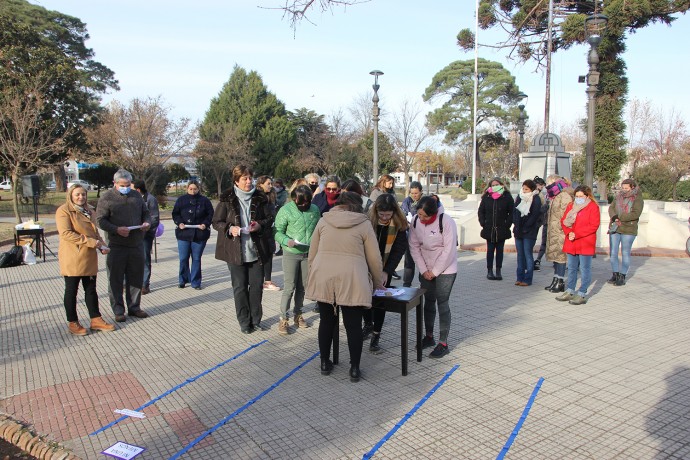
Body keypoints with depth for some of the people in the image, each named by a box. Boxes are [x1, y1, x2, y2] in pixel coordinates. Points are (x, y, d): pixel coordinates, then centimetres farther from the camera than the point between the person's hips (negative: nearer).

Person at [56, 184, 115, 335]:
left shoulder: (90, 211, 15)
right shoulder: (64, 211, -9)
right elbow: (65, 233, -19)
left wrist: (102, 245, 2)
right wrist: (89, 241, -22)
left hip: (89, 257, 7)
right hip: (72, 258, -7)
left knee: (91, 289, 11)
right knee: (71, 290, 5)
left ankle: (96, 320, 19)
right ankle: (72, 323, 15)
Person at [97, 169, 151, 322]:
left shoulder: (136, 196, 12)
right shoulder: (107, 197, -2)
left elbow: (146, 213, 19)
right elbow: (101, 220, -7)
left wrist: (147, 222, -3)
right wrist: (116, 229, -22)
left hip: (137, 245, 4)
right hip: (116, 246, -4)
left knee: (136, 278, 11)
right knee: (116, 279, 4)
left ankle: (134, 307, 23)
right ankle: (118, 310, 15)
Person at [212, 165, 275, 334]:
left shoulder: (260, 197, 1)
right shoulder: (227, 199, -4)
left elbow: (270, 218, 8)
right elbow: (216, 222, 1)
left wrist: (260, 225, -13)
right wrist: (230, 228, -18)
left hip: (256, 250, 2)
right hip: (235, 251, -2)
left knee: (257, 285, 8)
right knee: (240, 287, 7)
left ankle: (255, 320, 24)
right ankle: (244, 322, 20)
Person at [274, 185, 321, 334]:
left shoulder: (315, 209, 2)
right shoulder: (286, 210, -10)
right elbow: (278, 231, -8)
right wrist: (287, 241, -26)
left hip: (308, 253, 4)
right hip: (291, 253, -4)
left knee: (302, 286, 13)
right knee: (289, 287, -4)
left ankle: (298, 315, 28)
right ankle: (283, 319, 7)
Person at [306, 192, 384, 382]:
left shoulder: (323, 220, 10)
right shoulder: (364, 224, 4)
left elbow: (312, 254, 11)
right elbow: (374, 259, 5)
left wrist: (313, 276, 23)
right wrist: (378, 283, 19)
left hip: (322, 278, 3)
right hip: (351, 280, -2)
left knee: (326, 321, 17)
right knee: (353, 325, 8)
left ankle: (325, 363, 29)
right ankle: (355, 369, 17)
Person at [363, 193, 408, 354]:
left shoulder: (399, 224, -17)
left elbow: (399, 249, -14)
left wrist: (386, 271, -22)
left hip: (385, 268, 0)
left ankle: (376, 335, 16)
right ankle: (368, 324, 36)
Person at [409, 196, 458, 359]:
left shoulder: (446, 222, -21)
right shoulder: (416, 221, -6)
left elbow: (449, 250, -19)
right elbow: (414, 246, -1)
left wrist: (435, 272, -14)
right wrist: (424, 270, -6)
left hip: (445, 269, -5)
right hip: (426, 270, 5)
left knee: (442, 303, -4)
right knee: (428, 302, 14)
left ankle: (443, 343, 5)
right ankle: (429, 336, 29)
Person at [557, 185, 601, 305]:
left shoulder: (593, 207, -6)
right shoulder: (571, 205, 11)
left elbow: (593, 226, -14)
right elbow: (564, 221, 9)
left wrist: (576, 234, -17)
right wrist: (569, 233, -9)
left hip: (585, 244, -6)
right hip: (571, 243, 6)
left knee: (584, 269, 1)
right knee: (571, 268, 14)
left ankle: (582, 295, 7)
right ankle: (570, 292, 24)